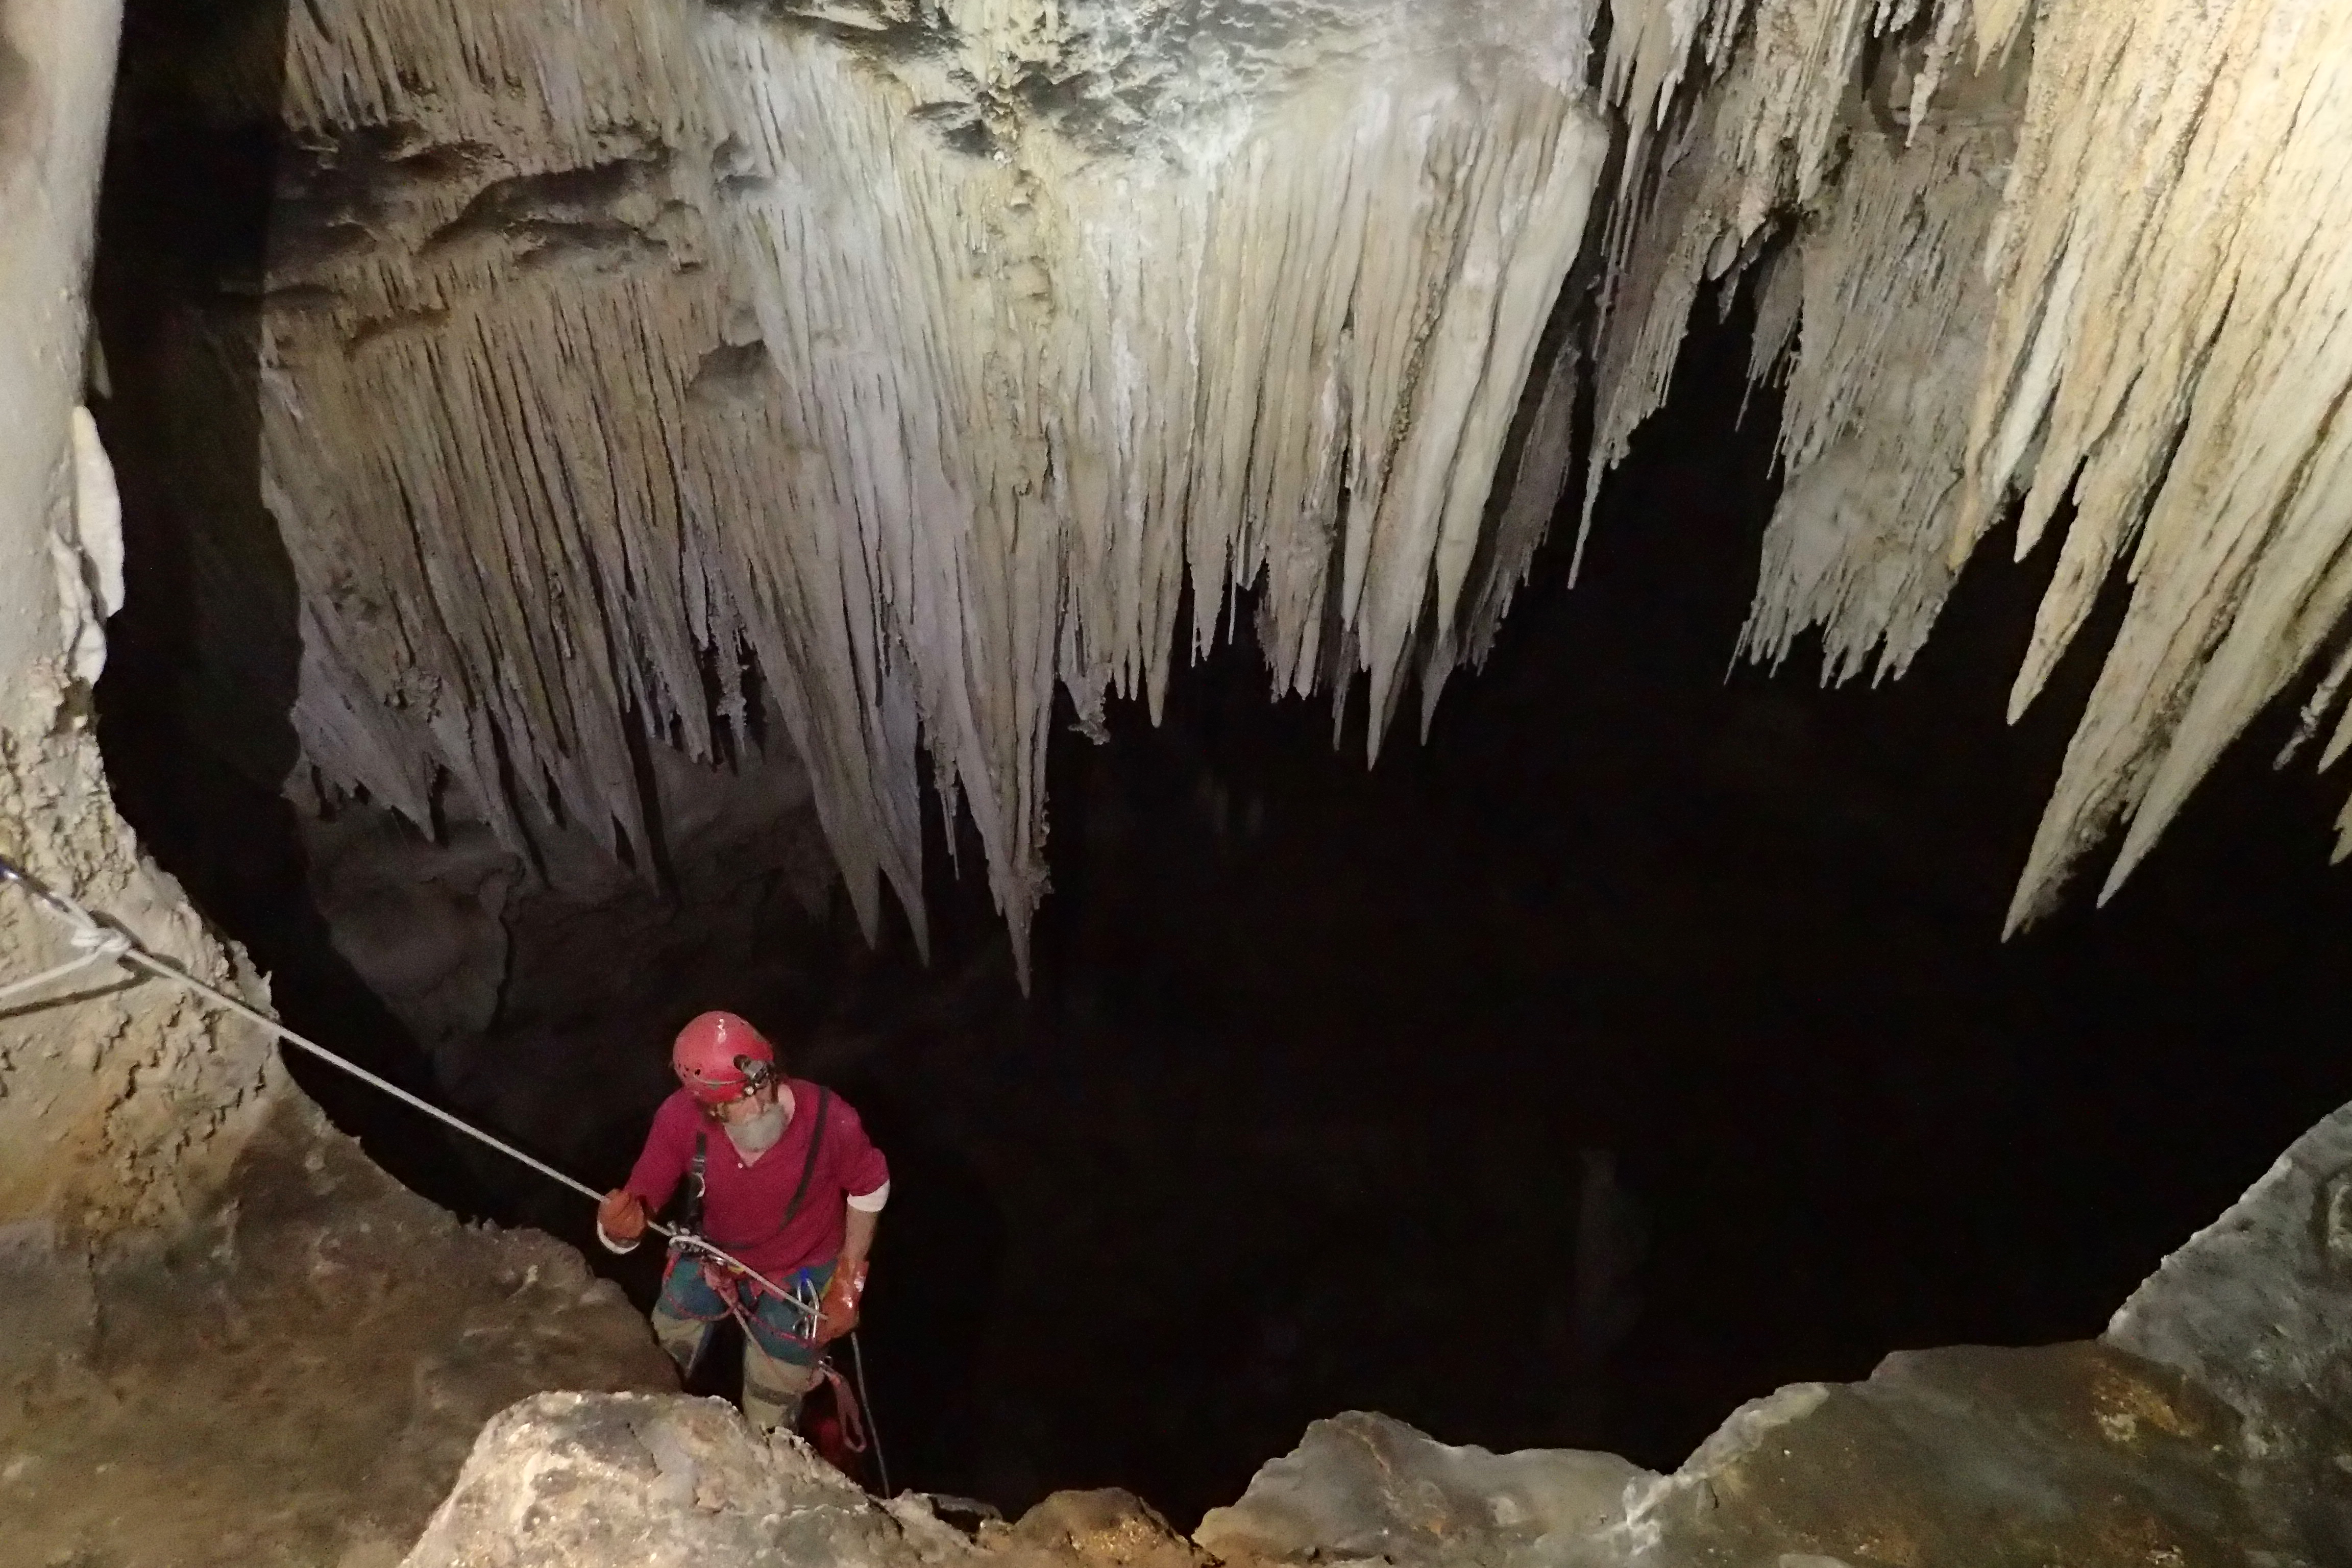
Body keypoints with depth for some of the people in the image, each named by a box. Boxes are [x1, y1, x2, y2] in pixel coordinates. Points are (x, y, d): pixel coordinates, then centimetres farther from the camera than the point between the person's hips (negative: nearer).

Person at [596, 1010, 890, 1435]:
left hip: (797, 1276, -2)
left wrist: (848, 1285, -10)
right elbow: (638, 1205, -22)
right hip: (710, 1257, 2)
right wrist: (621, 1227, -47)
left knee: (767, 1427, 14)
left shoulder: (829, 1120, -37)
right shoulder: (681, 1118, -31)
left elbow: (870, 1189, -16)